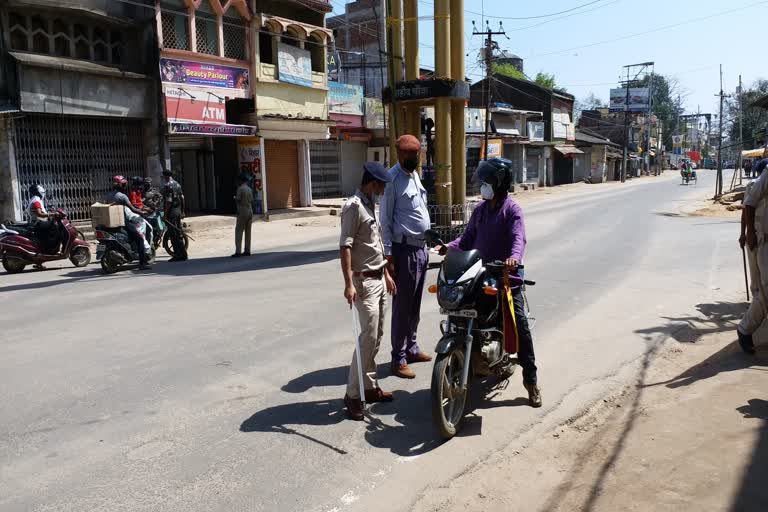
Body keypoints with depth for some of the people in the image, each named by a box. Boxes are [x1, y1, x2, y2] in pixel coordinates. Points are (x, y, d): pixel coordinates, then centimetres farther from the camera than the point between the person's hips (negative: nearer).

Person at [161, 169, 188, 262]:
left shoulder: (168, 186, -14)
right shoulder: (177, 184, 12)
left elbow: (168, 201, -19)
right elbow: (182, 198, 15)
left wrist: (165, 214, -16)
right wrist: (182, 211, 20)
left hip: (171, 211, -9)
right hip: (178, 210, 9)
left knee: (173, 234, -4)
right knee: (179, 233, 13)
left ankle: (178, 255, -2)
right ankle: (183, 254, 17)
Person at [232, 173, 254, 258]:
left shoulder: (240, 188, -11)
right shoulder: (249, 189, 10)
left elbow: (237, 200, -13)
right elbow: (251, 201, 12)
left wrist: (235, 197, 7)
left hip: (242, 211, -7)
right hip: (250, 211, 7)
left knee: (239, 231, -5)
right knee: (248, 232, 9)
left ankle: (238, 252, -10)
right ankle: (247, 251, 11)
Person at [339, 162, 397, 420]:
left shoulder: (371, 205, 15)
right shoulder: (354, 206, -15)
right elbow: (345, 247, -22)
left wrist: (386, 273, 22)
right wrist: (349, 283, -28)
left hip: (379, 279, 9)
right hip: (364, 282, -9)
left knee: (376, 337, 13)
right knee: (368, 338, -10)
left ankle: (369, 386, 23)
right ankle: (353, 394, 0)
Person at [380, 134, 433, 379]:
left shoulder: (415, 175, 13)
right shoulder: (393, 179, -14)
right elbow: (385, 220, -15)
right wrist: (388, 255, -19)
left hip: (421, 248, 9)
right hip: (404, 250, -8)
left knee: (415, 304, 16)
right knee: (402, 306, -3)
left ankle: (411, 347, 29)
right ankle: (398, 359, 6)